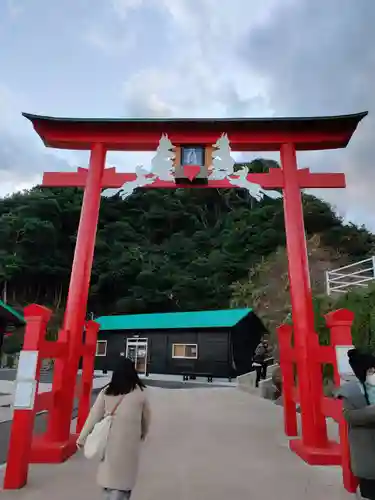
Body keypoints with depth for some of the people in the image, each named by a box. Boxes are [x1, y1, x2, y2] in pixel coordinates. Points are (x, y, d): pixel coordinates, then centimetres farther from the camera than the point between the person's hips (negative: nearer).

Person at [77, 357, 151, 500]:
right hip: (129, 440, -2)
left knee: (108, 472, 21)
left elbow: (94, 415, 1)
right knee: (123, 477, 6)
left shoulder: (106, 391, 0)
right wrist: (144, 433, 27)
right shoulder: (140, 392, -2)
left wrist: (82, 437, 10)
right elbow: (146, 417, 9)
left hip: (109, 438, 3)